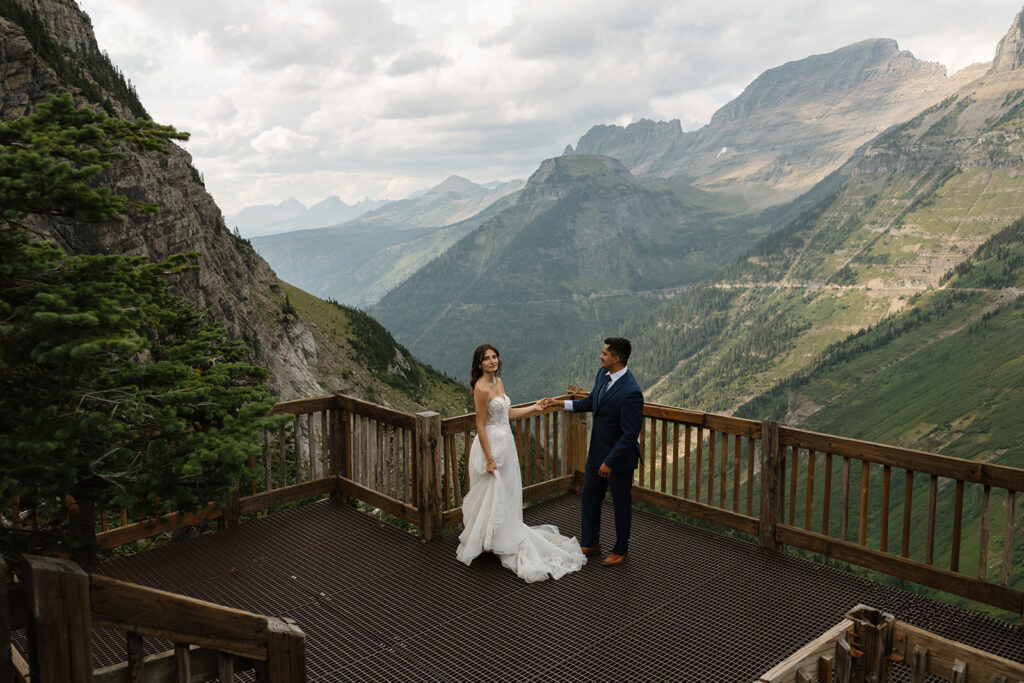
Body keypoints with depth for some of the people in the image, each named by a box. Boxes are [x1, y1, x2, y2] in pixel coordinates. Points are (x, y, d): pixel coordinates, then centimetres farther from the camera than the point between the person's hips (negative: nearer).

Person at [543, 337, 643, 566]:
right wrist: (560, 403, 10)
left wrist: (610, 462, -22)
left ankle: (621, 550, 33)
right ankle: (590, 543, 38)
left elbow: (630, 433, -26)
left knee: (621, 504, 12)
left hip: (619, 457, -8)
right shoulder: (602, 374, -2)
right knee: (589, 498, 19)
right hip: (597, 452, 8)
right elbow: (591, 402, 16)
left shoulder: (631, 392, -29)